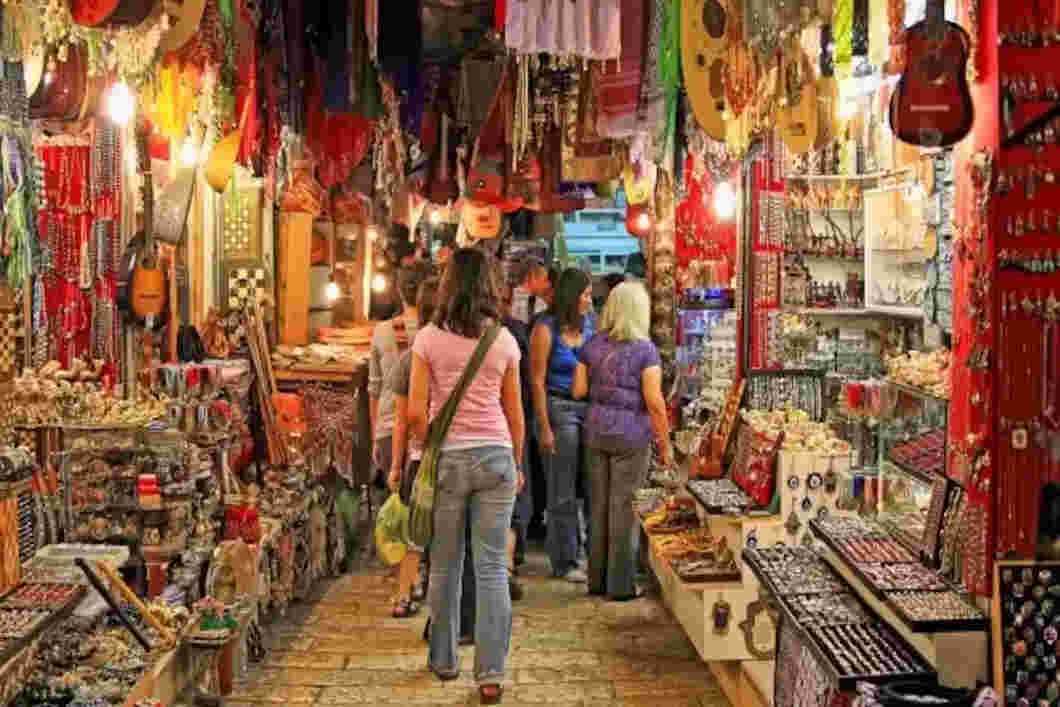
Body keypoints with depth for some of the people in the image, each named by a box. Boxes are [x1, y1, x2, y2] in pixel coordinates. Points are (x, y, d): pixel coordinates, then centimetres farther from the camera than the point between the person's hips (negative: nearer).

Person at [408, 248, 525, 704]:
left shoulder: (429, 339, -4)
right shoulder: (504, 340, 0)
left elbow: (416, 412, -5)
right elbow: (514, 413, 6)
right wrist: (517, 464, 17)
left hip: (448, 457, -1)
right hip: (496, 456, 1)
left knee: (445, 565, 13)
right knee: (492, 568, 4)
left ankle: (444, 660, 27)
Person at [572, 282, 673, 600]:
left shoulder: (593, 345, 3)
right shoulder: (645, 349, -10)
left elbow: (578, 390, 1)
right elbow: (654, 401, -13)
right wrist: (665, 444, -5)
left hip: (596, 431, 5)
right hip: (631, 434, -4)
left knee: (598, 503, 13)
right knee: (624, 506, 2)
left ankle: (597, 579, 21)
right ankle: (621, 584, 9)